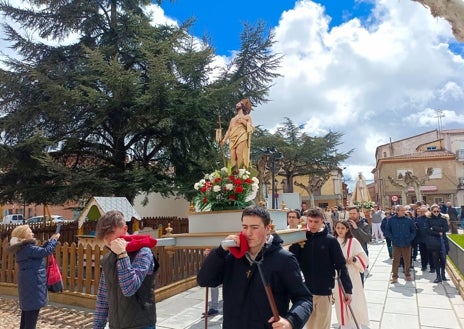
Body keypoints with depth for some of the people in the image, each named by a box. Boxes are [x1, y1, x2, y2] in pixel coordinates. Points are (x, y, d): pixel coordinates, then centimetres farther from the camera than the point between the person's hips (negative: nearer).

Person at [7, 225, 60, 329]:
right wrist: (54, 240, -10)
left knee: (26, 312, 18)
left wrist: (50, 241, 10)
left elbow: (40, 250, 18)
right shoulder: (28, 248, -20)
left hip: (27, 285, 10)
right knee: (32, 312, -4)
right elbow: (45, 251, -23)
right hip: (33, 284, -10)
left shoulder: (22, 248, 12)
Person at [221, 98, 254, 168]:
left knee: (239, 153, -26)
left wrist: (244, 122, -6)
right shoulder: (233, 119, 33)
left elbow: (251, 128, 7)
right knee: (232, 156, -14)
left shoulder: (247, 117, 21)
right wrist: (224, 139, 9)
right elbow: (229, 130, 23)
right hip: (233, 139, 4)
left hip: (242, 137, -4)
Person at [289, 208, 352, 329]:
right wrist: (297, 243, -18)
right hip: (305, 291, 2)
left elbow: (341, 266, -5)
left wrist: (348, 289, -6)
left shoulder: (330, 240, -8)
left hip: (324, 291, -2)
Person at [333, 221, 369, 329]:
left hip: (351, 276, -4)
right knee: (340, 301, 11)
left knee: (353, 302, -6)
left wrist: (353, 259, -21)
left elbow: (364, 258, -7)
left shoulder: (353, 241, -7)